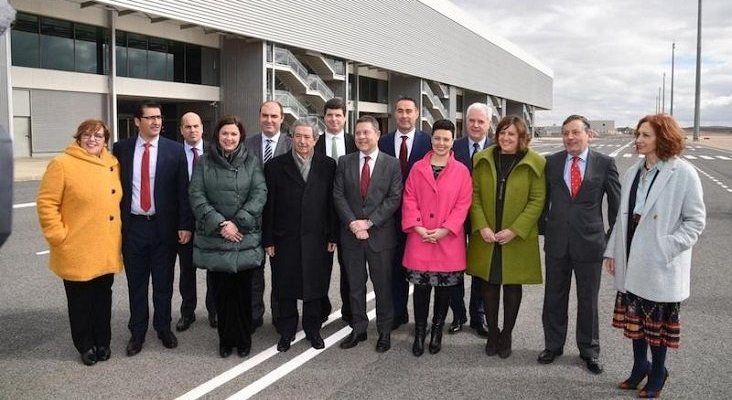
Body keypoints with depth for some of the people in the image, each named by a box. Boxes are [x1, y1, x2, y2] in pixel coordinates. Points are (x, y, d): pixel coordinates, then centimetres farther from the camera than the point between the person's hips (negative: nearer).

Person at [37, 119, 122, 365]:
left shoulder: (113, 164, 6)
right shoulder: (62, 164, -11)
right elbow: (46, 204, -11)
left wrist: (118, 232, 11)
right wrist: (58, 236, -13)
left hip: (106, 251, 5)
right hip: (77, 251, -4)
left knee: (103, 297, 15)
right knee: (81, 301, 9)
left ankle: (102, 342, 30)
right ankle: (85, 345, 26)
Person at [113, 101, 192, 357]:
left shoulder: (175, 150, -2)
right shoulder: (121, 149, 2)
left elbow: (183, 189, -2)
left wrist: (184, 224, -6)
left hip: (164, 226, -1)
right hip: (132, 226, 1)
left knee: (163, 283, 10)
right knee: (136, 283, 11)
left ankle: (164, 328, 28)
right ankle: (137, 332, 25)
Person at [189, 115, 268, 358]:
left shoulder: (251, 162, 5)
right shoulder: (204, 163, 6)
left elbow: (259, 194, -4)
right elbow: (197, 196, -2)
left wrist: (237, 222, -14)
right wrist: (220, 223, -13)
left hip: (245, 238, 0)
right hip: (214, 238, 0)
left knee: (243, 290, 5)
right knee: (221, 291, 5)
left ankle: (243, 339, 19)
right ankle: (225, 339, 20)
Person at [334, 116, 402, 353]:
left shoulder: (392, 164, 0)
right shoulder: (345, 162, 7)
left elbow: (394, 198, -6)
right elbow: (338, 196, 2)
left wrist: (369, 222, -13)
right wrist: (352, 222, -11)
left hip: (380, 234, -2)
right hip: (351, 233, 3)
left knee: (383, 285, 6)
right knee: (355, 285, 11)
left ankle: (385, 331, 19)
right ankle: (358, 328, 24)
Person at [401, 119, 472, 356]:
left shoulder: (462, 171, 1)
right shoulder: (417, 168, 5)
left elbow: (463, 204, -3)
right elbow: (409, 200, 2)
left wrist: (444, 230, -13)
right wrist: (418, 227, -10)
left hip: (449, 241, 0)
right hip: (420, 239, 1)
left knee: (444, 288, 9)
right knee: (420, 287, 5)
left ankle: (437, 331, 26)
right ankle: (419, 333, 18)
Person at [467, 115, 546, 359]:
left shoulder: (535, 163, -6)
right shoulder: (482, 159, 2)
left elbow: (537, 200, -8)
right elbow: (474, 194, 2)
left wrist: (514, 230, -15)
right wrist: (482, 226, -9)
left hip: (517, 239, -2)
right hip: (486, 237, 2)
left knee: (512, 286, 9)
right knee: (489, 285, 9)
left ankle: (506, 335, 24)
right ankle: (492, 333, 25)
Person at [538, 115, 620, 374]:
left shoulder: (605, 163, -4)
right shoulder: (552, 162, 2)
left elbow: (616, 203, 0)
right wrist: (543, 228, 6)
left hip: (590, 242, -2)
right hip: (556, 241, 2)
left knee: (588, 300, 11)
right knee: (554, 297, 13)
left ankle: (589, 350, 30)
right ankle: (553, 345, 32)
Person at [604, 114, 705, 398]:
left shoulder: (683, 173, -12)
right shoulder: (632, 173, 4)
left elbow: (696, 220, -9)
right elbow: (622, 217, 8)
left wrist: (668, 247, -18)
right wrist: (612, 251, 5)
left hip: (661, 265, -5)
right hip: (632, 261, 5)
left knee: (658, 321, 9)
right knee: (635, 317, 16)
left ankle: (657, 373, 29)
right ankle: (640, 366, 35)